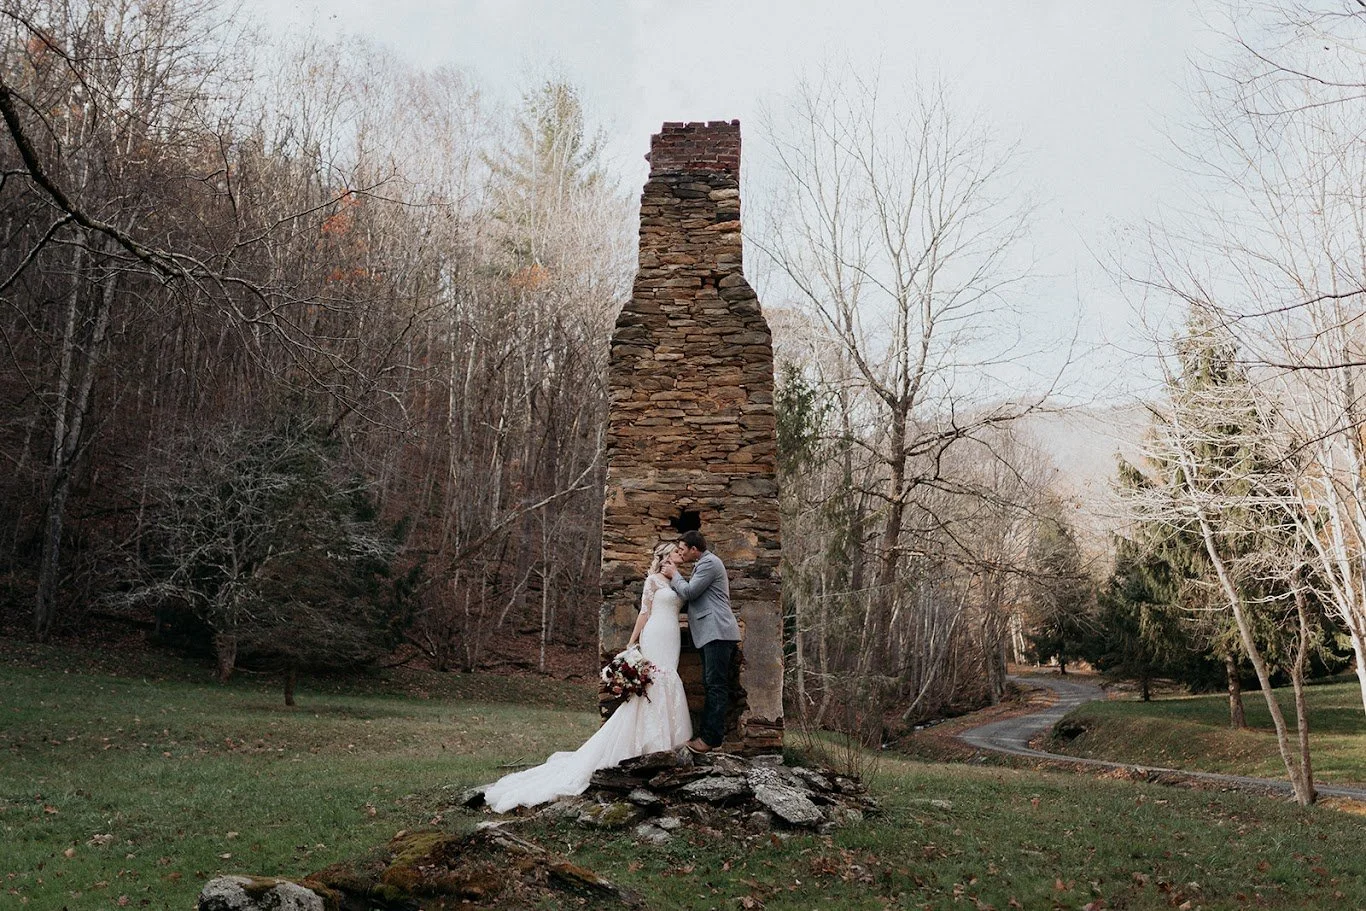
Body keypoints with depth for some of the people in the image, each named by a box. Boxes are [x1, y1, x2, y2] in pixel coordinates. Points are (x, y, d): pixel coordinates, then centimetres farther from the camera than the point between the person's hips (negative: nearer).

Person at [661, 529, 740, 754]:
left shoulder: (709, 563, -10)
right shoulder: (704, 564, 23)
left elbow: (689, 592, -14)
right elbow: (690, 593, 24)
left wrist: (674, 574, 1)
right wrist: (675, 577, 14)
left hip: (717, 633, -11)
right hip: (712, 634, 11)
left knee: (716, 687, -9)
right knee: (711, 686, 12)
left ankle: (711, 739, -9)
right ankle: (707, 733, 16)